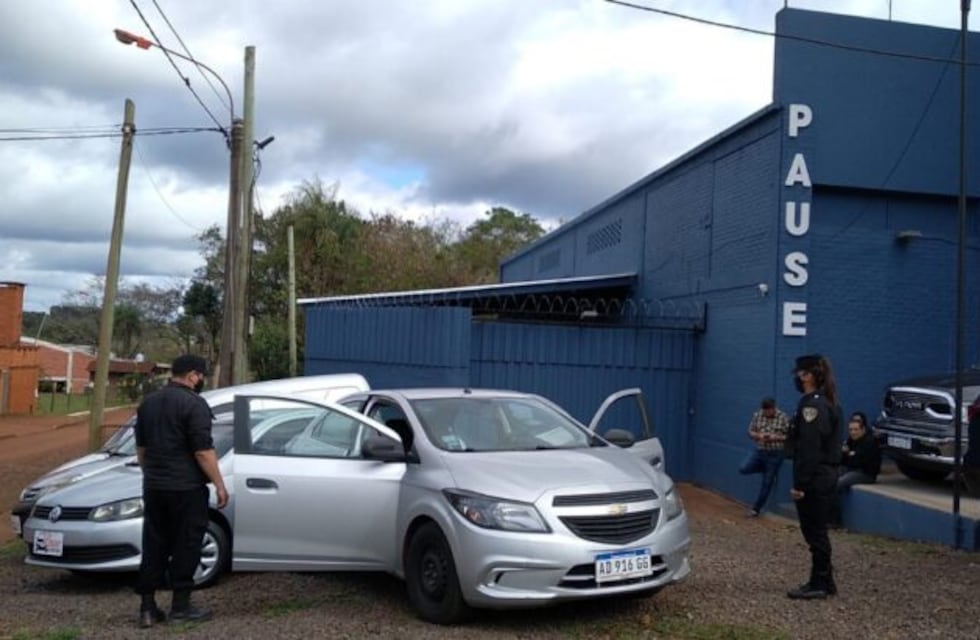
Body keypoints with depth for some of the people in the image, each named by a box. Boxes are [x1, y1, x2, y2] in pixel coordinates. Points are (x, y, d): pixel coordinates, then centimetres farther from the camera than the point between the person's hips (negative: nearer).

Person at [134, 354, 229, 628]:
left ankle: (147, 608, 13)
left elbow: (141, 448, 19)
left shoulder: (148, 402, 11)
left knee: (154, 546, 11)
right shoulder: (194, 404, -13)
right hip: (186, 488, -7)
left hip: (154, 487, 7)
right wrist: (219, 485, -11)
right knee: (185, 546, 3)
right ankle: (181, 606, 9)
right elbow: (203, 451, -17)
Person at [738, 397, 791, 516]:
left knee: (767, 483, 4)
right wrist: (759, 435, -16)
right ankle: (766, 469, 11)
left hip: (775, 454, -4)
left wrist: (775, 437, -23)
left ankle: (756, 508, 21)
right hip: (759, 451, 4)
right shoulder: (757, 415, 0)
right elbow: (750, 432, 6)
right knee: (743, 469, -16)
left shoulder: (784, 418, -11)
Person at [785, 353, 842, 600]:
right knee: (817, 531, 16)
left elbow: (809, 448, -21)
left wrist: (800, 484, -20)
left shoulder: (812, 404, -17)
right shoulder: (827, 402, 13)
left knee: (814, 532, -1)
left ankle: (819, 584, 8)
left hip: (814, 479, -10)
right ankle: (823, 581, 25)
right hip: (827, 475, 10)